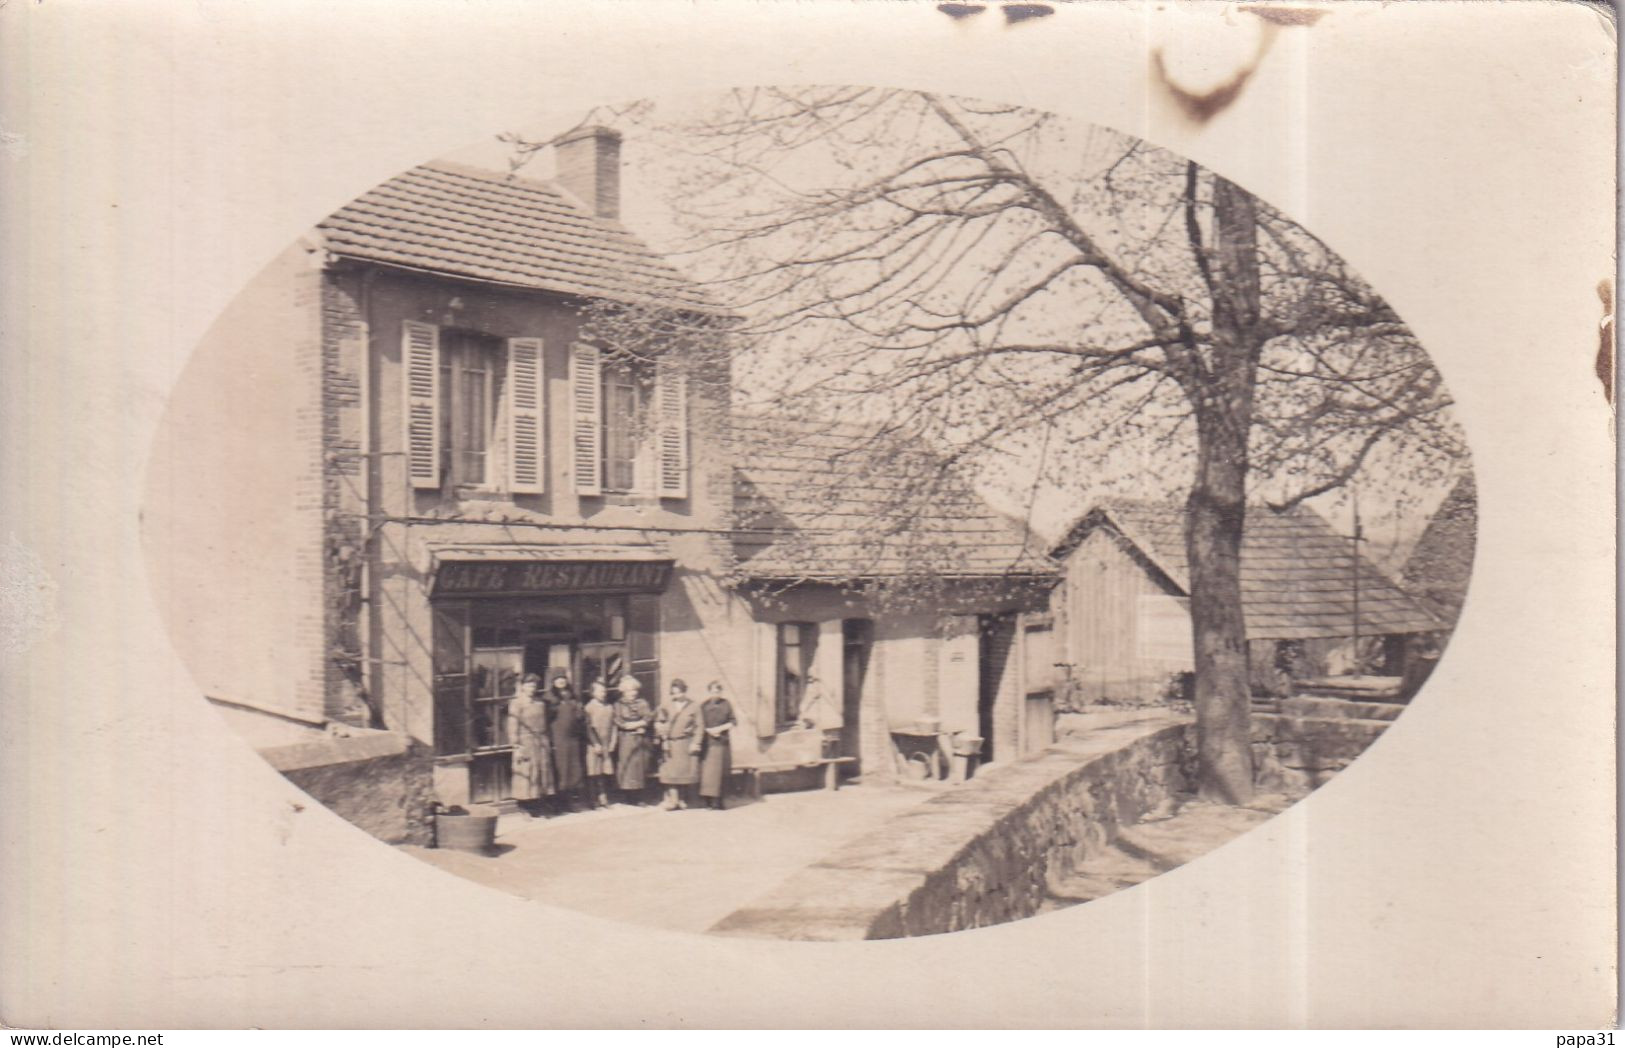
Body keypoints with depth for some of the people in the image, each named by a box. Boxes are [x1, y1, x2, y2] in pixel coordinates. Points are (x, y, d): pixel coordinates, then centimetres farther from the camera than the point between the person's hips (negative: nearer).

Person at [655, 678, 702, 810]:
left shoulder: (693, 708, 3)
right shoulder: (667, 708, 8)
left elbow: (698, 727, 0)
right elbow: (659, 723, 6)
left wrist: (695, 743, -8)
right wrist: (664, 738, -6)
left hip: (687, 745, -1)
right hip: (671, 745, 1)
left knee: (685, 772, 4)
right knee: (671, 773, -6)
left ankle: (683, 799, 16)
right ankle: (672, 800, -5)